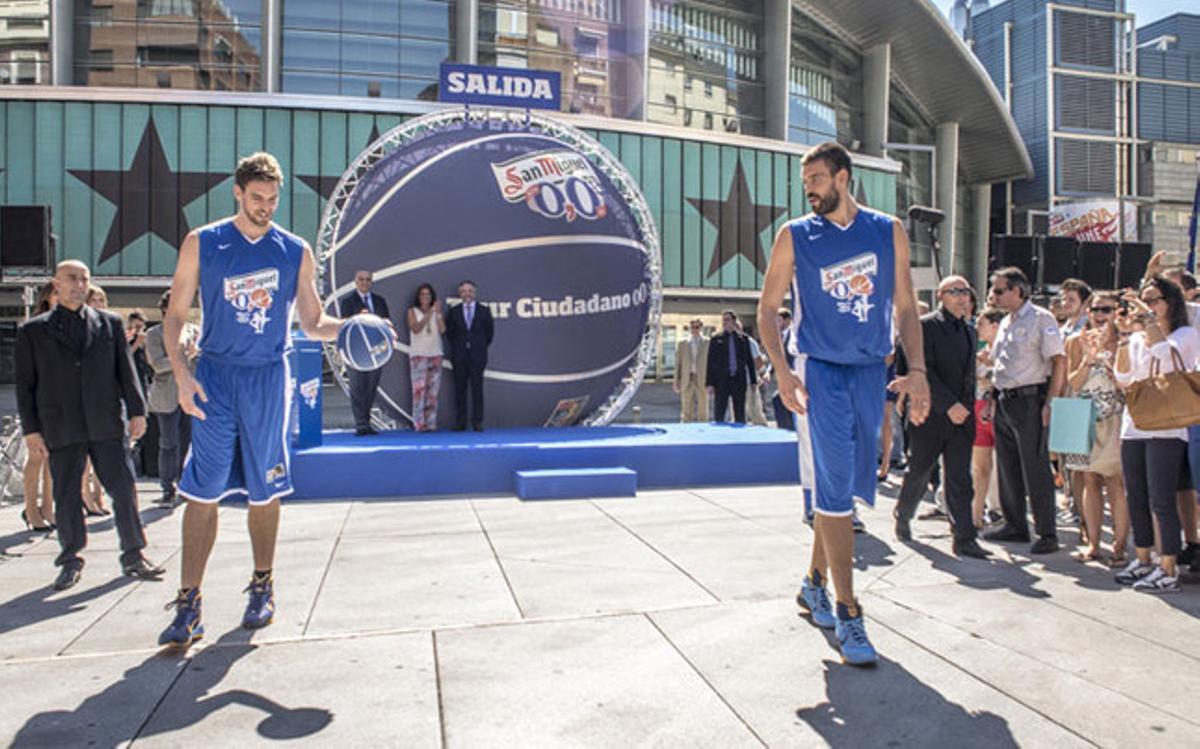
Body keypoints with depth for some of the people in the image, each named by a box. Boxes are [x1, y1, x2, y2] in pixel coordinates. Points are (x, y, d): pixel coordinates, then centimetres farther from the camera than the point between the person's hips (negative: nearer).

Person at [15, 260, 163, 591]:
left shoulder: (110, 323, 11)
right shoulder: (32, 331, 8)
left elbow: (125, 369, 10)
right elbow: (25, 383, 6)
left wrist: (136, 411, 2)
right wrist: (31, 429, 0)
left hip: (106, 424, 1)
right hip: (61, 429, 0)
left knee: (124, 489, 0)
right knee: (66, 497, 7)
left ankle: (133, 556, 11)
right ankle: (71, 560, 22)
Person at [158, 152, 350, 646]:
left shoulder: (295, 252, 5)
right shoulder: (201, 244, 4)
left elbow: (312, 323, 7)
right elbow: (175, 316, 5)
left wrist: (350, 327, -13)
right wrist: (181, 373, -9)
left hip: (268, 377, 1)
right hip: (214, 377, 0)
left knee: (264, 490, 8)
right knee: (202, 490, -3)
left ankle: (262, 588, 25)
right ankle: (189, 605, 5)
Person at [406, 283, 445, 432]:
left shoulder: (436, 312, 13)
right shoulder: (413, 311, 7)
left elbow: (442, 330, -1)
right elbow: (415, 329, -9)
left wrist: (438, 313, -8)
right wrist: (429, 314, -12)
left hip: (435, 354, 3)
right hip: (418, 354, -3)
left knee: (433, 389, 0)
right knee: (419, 388, -10)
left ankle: (431, 423, 3)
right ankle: (419, 423, -9)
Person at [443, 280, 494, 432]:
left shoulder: (484, 310, 5)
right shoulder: (453, 312, 7)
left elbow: (489, 331, 9)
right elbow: (449, 332, 11)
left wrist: (482, 346, 7)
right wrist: (456, 347, 7)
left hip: (477, 355, -1)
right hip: (459, 356, 1)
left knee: (477, 388, -2)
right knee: (460, 389, 2)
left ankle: (477, 421, 2)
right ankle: (460, 422, 7)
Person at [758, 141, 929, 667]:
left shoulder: (888, 232, 7)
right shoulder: (795, 236, 1)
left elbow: (905, 307, 9)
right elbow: (767, 309, 2)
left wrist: (916, 371, -2)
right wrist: (782, 373, -10)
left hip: (871, 372, 3)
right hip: (819, 372, -3)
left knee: (846, 487, 11)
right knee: (834, 492, -7)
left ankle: (815, 583, 30)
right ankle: (848, 614, 1)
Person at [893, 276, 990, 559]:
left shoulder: (968, 331, 16)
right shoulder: (926, 326, -7)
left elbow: (969, 374, 20)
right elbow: (924, 371, -15)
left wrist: (967, 407, 9)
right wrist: (949, 404, -19)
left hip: (961, 416, 5)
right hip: (932, 415, -5)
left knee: (960, 479, 2)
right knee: (919, 472, 8)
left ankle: (964, 538, 4)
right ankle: (902, 518, 29)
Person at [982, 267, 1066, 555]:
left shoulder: (1041, 319, -7)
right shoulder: (1005, 323, 17)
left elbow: (1059, 362, -12)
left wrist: (1049, 403, -18)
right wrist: (992, 398, 15)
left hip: (1029, 400, -8)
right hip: (1005, 401, 8)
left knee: (1036, 470, -5)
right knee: (1007, 468, 12)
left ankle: (1047, 534, 4)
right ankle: (1015, 525, 22)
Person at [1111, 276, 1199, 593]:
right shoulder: (1138, 339, 15)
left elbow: (1166, 353, -22)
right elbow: (1123, 379, 4)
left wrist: (1149, 317, -18)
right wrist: (1125, 335, 1)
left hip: (1165, 428, -6)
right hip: (1133, 426, 6)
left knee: (1161, 500, -8)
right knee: (1136, 498, 11)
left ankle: (1168, 570, -1)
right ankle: (1142, 560, 22)